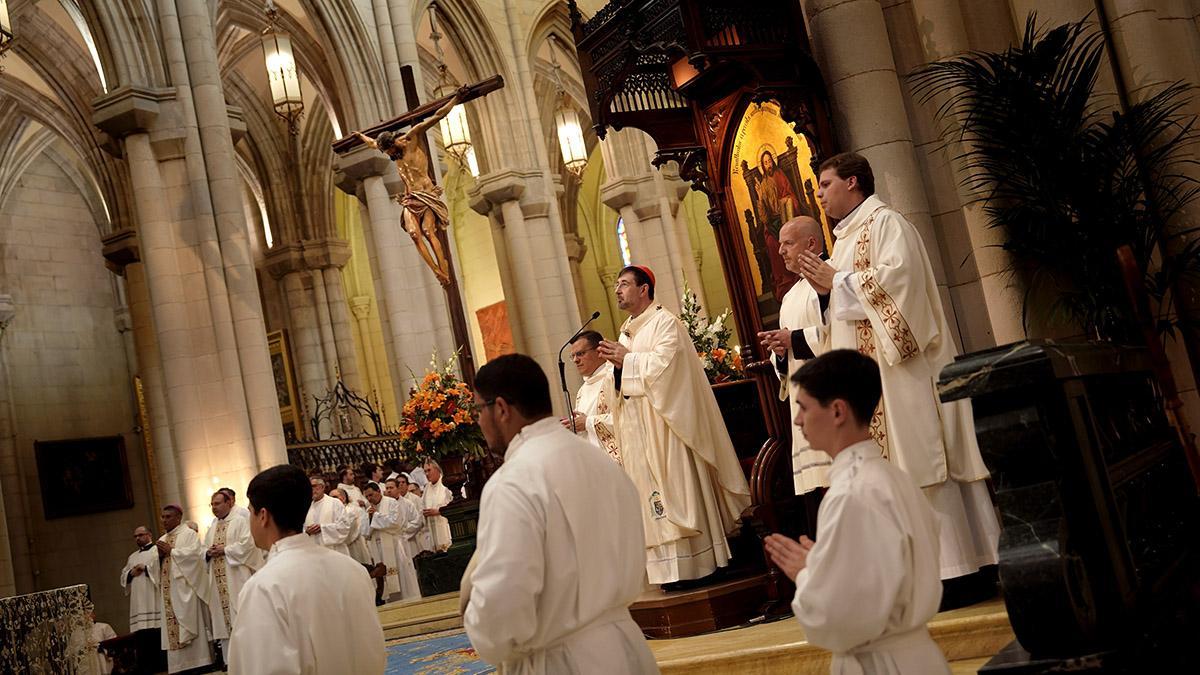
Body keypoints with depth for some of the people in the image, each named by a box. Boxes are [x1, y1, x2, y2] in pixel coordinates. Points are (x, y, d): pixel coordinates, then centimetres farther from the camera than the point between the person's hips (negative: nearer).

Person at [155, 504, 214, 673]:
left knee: (189, 625, -8)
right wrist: (160, 556, -2)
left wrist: (171, 551, -11)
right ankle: (180, 665, 4)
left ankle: (197, 662, -6)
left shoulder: (189, 534, 0)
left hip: (185, 586, -7)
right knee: (172, 626, 2)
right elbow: (156, 566, 19)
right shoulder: (162, 540, 19)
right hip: (168, 590, 7)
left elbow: (194, 553, -15)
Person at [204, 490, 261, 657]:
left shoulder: (240, 521, -2)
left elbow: (247, 543, -14)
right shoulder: (212, 528, 19)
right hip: (218, 581, 7)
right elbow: (203, 550, 18)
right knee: (223, 615, 6)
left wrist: (225, 549, -13)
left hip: (237, 578, -7)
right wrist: (208, 553, -4)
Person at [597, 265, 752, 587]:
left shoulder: (665, 322, -6)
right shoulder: (626, 331, 19)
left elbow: (663, 361, -20)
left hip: (665, 421, -8)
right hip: (639, 427, 8)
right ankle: (674, 567, 7)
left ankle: (694, 564, -2)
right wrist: (617, 366, -2)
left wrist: (627, 360, -10)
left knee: (679, 486, -6)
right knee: (655, 492, 5)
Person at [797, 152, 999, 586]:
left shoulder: (884, 222, -4)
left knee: (922, 460, -10)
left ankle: (960, 565, -5)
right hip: (870, 373, 9)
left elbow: (896, 275, -20)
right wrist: (826, 288, 8)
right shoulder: (847, 236, 23)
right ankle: (943, 570, 8)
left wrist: (837, 281, -11)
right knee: (903, 468, 6)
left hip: (902, 366, -9)